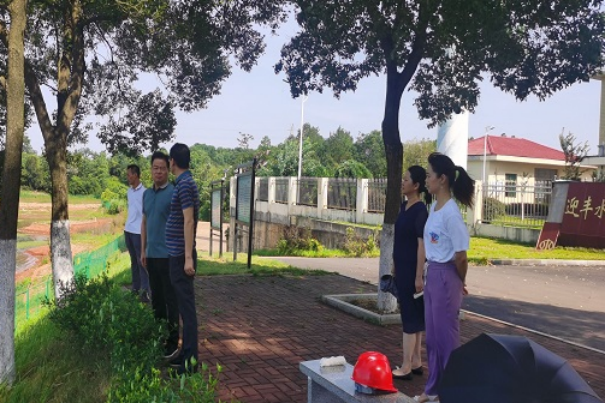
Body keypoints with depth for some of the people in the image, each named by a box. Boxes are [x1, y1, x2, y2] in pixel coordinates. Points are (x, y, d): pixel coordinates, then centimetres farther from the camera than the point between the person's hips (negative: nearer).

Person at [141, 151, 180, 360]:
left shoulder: (174, 193, -10)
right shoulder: (147, 194, 11)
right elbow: (144, 223, 17)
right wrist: (143, 250, 13)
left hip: (168, 255, -7)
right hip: (152, 255, 7)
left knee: (170, 300, 0)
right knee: (156, 298, 14)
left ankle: (172, 343, 8)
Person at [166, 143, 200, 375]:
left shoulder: (184, 185, -16)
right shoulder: (184, 183, 14)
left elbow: (189, 222, -21)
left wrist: (188, 258, -23)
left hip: (181, 255, -10)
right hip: (177, 254, 10)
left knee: (186, 306, -5)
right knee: (183, 304, 15)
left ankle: (191, 360, 2)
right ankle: (187, 353, 24)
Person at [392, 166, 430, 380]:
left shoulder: (420, 210, -15)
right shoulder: (404, 207, 10)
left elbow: (421, 245, -18)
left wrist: (419, 276, -19)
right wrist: (395, 268, 18)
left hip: (412, 270, -9)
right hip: (402, 269, 9)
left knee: (410, 315, -1)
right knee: (413, 315, 14)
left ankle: (406, 367, 7)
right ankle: (416, 362, 24)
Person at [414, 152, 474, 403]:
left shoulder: (450, 213, -20)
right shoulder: (434, 208, 7)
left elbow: (460, 256, -16)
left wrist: (460, 283, -2)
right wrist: (430, 274, 9)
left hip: (445, 277, -9)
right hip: (432, 274, 9)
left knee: (446, 334, 4)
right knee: (432, 334, 17)